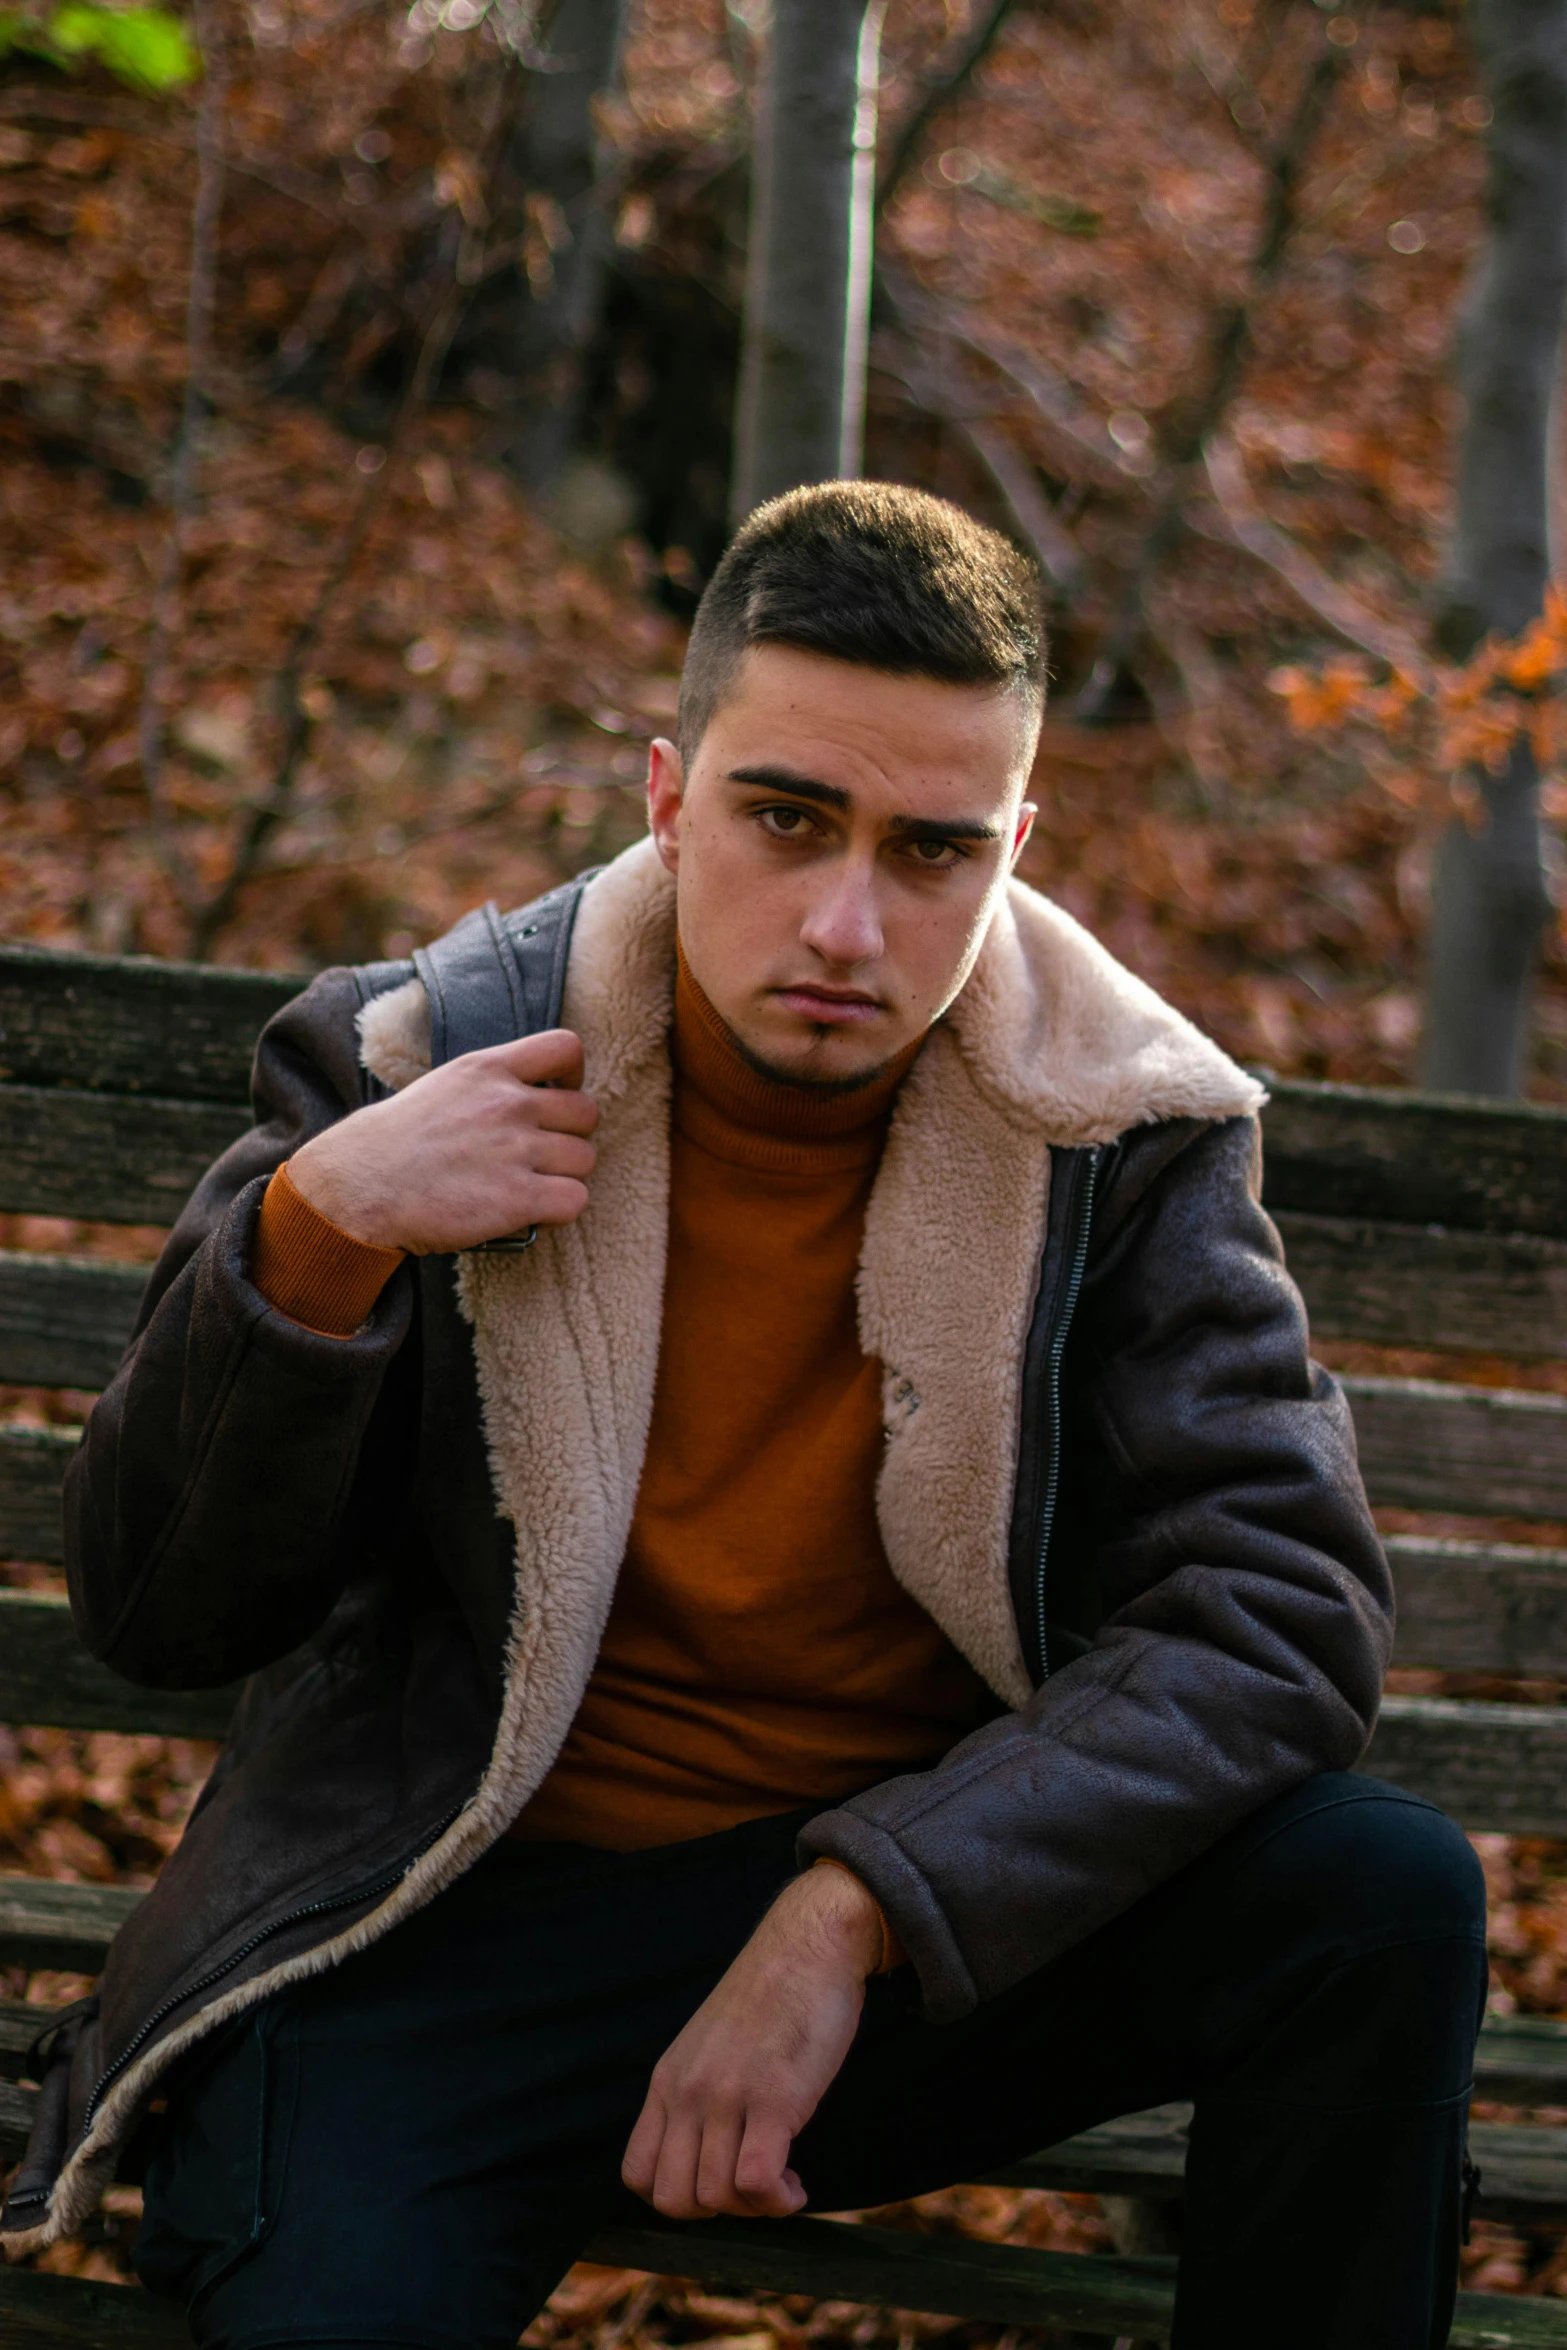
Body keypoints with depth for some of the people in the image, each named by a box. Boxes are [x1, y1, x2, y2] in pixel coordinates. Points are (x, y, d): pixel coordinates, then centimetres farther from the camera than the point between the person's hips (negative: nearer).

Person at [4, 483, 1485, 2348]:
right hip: (466, 1943, -2)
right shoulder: (416, 1068, -7)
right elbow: (156, 1617, -4)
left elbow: (1284, 1603, -13)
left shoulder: (1110, 1125, -4)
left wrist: (855, 1909, -23)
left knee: (1387, 1900, -21)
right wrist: (311, 1233, -23)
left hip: (936, 1913, 3)